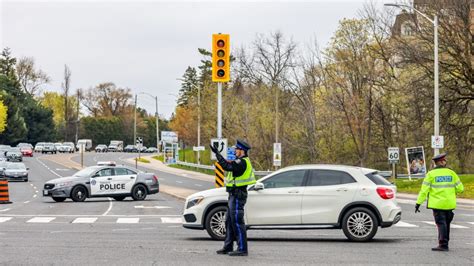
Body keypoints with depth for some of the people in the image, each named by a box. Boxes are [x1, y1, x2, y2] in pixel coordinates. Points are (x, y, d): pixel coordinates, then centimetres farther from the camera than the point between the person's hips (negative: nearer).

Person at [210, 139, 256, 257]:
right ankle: (228, 247, 23)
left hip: (237, 195, -11)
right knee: (229, 221, 16)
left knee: (237, 222, -9)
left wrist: (217, 154, -23)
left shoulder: (242, 162, -17)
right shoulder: (241, 161, 17)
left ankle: (242, 249, -8)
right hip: (234, 194, 11)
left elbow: (227, 166, -27)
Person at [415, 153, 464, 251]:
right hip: (449, 204, 3)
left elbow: (424, 190, -9)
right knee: (446, 224, 15)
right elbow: (460, 188, 5)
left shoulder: (431, 174, -4)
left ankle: (443, 245, -10)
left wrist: (418, 203, -7)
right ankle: (444, 243, 23)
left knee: (441, 223, -3)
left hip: (437, 203, -3)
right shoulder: (451, 173, 4)